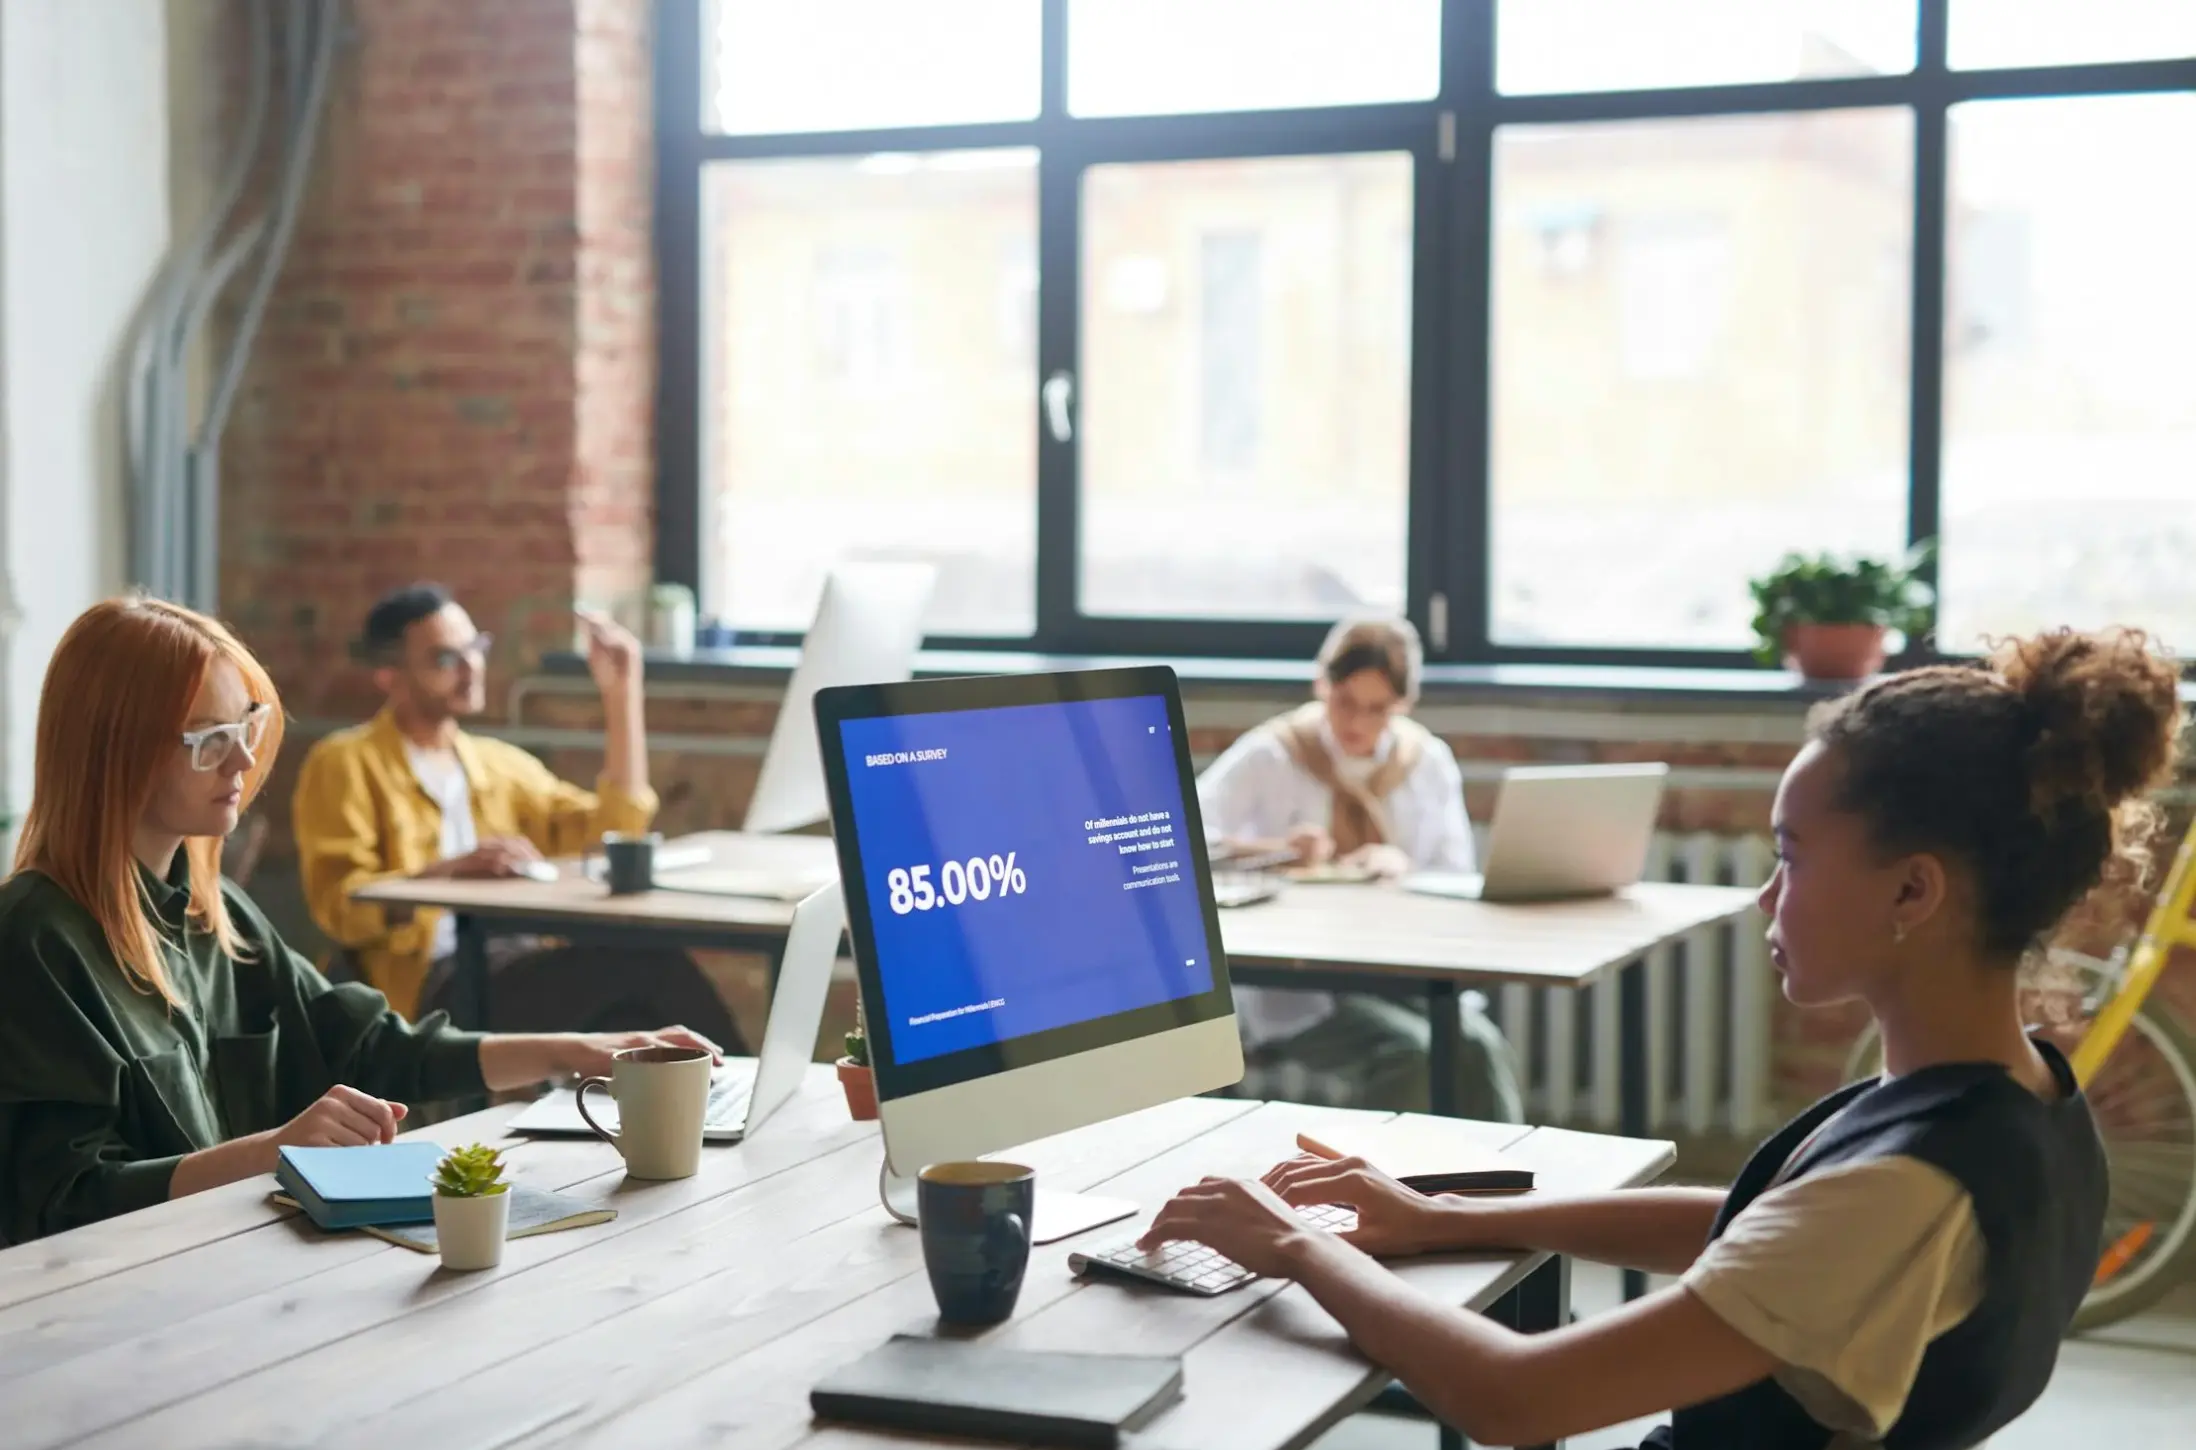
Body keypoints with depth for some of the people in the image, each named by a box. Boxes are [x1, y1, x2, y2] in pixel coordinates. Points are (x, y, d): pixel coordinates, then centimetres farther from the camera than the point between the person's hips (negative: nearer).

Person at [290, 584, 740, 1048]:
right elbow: (340, 905, -6)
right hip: (431, 983, -6)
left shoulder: (499, 763, 25)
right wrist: (452, 869, -20)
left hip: (527, 963, 6)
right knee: (643, 965, -30)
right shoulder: (344, 765, 6)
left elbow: (609, 837, 15)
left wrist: (621, 694, 14)